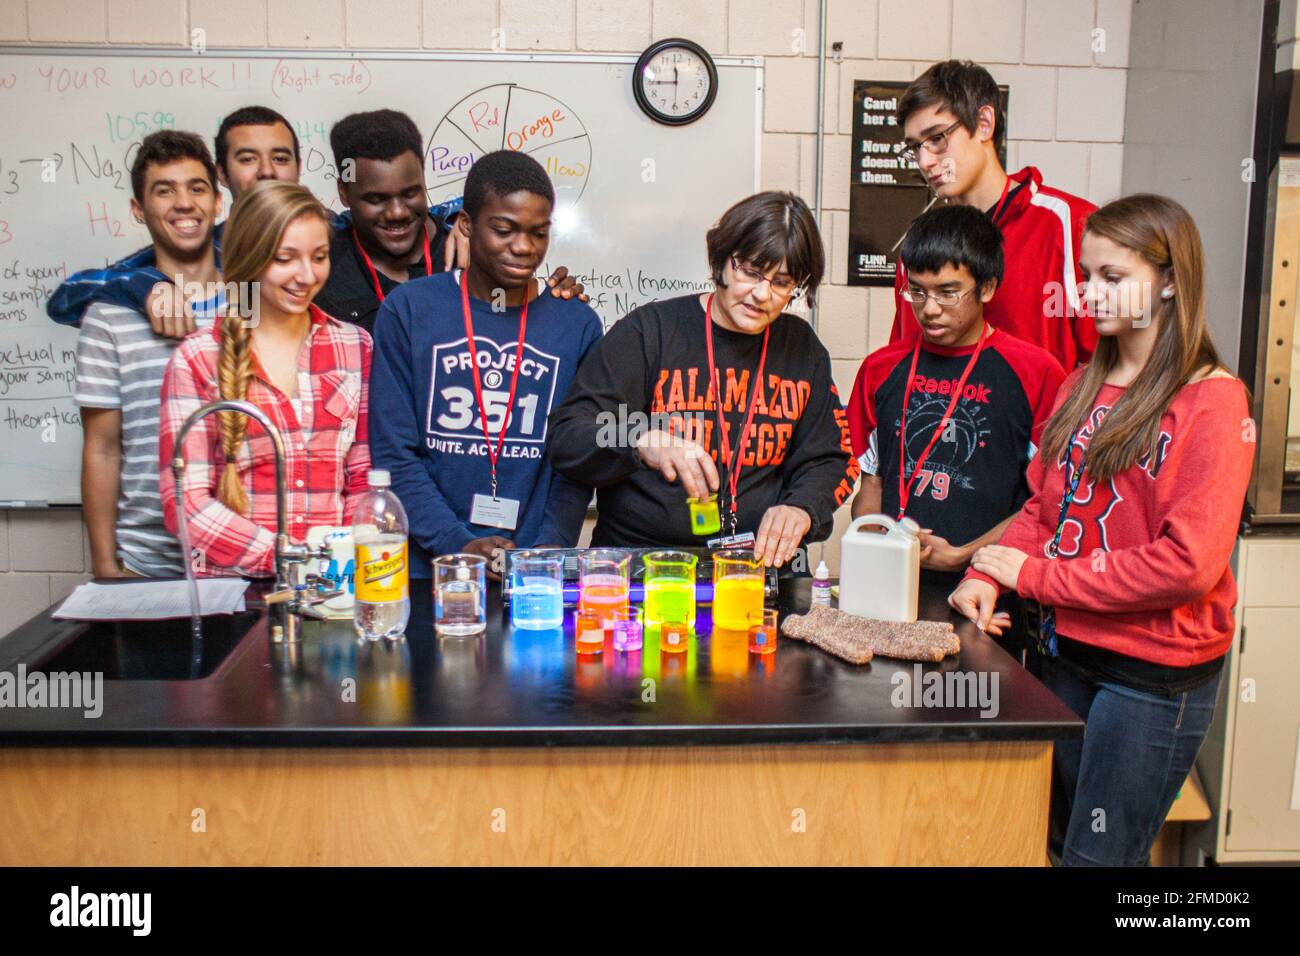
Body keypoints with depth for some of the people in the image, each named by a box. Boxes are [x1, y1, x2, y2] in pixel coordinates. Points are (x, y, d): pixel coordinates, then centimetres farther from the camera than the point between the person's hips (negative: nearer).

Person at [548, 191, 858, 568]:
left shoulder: (802, 349, 14)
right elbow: (566, 438, -4)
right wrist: (643, 443, -24)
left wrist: (800, 508, -4)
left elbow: (828, 460, 19)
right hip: (637, 561, -3)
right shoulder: (648, 331, 2)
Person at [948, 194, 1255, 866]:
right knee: (1064, 836, 19)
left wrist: (1036, 575, -16)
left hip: (1155, 674, -7)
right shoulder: (1083, 386, 10)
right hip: (1068, 650, 7)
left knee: (1098, 855, 4)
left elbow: (1189, 560, -20)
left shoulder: (1212, 399, -13)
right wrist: (988, 575, -9)